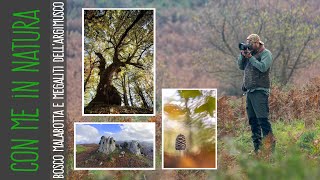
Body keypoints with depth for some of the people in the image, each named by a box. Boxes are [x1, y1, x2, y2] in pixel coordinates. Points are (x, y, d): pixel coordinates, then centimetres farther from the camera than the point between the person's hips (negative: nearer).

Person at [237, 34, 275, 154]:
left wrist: (250, 57, -13)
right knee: (253, 120, 8)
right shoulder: (250, 53, 18)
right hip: (249, 91, 8)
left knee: (262, 119, -14)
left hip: (260, 91, -8)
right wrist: (242, 55, 1)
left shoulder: (266, 53, -4)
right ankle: (257, 147, 12)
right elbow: (241, 66, 15)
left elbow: (263, 67, -18)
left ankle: (270, 144, -14)